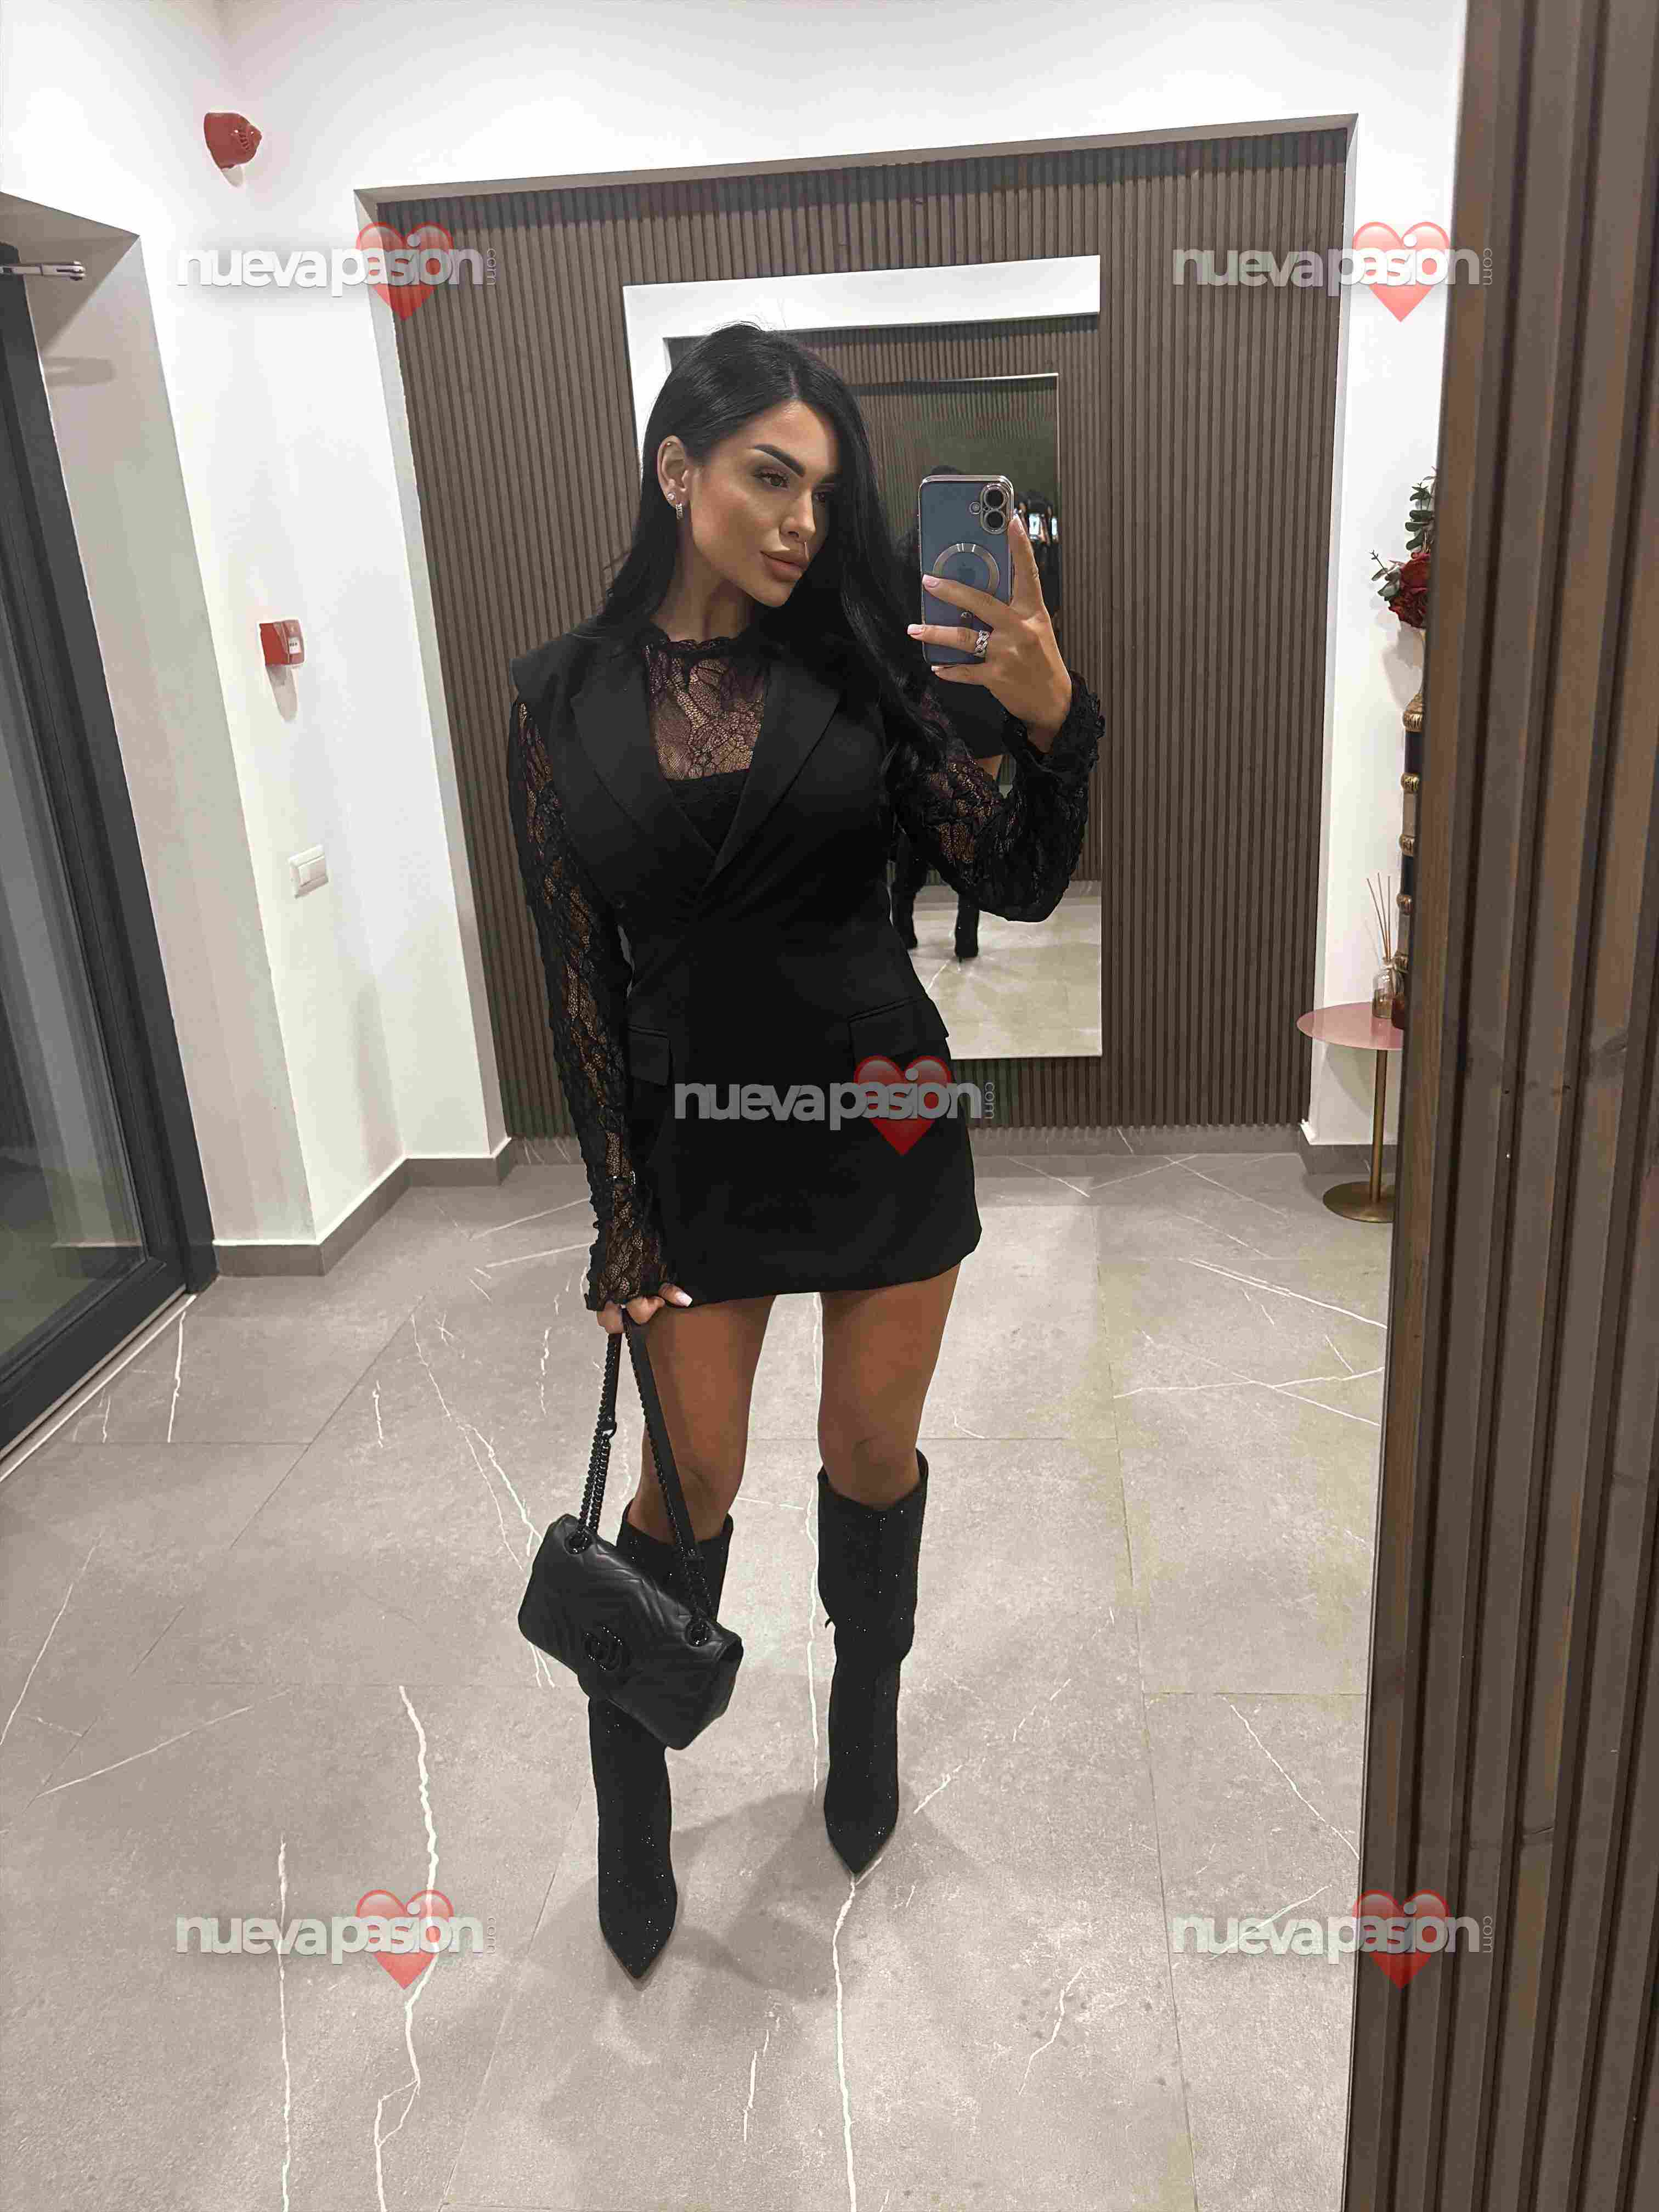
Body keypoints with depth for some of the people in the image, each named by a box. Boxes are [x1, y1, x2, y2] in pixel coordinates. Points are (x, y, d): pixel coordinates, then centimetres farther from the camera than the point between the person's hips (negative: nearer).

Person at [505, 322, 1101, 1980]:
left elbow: (1018, 885, -6)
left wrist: (1055, 720, -25)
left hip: (884, 1119, 1)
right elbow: (576, 972, -3)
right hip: (697, 1142, 0)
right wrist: (621, 1218, -3)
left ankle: (864, 1717, 45)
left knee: (872, 1451, 15)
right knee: (688, 1483, 11)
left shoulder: (856, 664, -3)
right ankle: (631, 1804, 37)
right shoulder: (563, 696, -4)